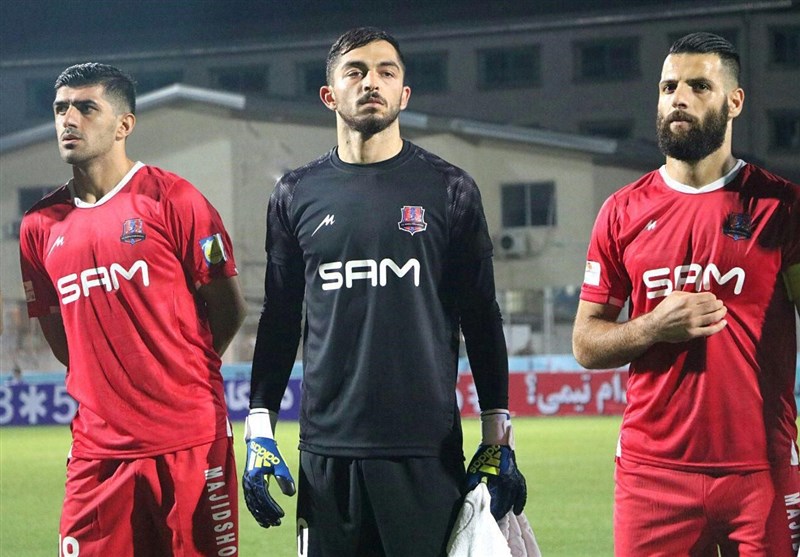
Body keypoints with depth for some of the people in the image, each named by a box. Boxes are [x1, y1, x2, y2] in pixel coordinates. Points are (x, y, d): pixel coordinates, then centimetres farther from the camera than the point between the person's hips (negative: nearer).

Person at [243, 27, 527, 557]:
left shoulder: (448, 189, 5)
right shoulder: (297, 195, 9)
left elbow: (481, 319, 7)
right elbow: (280, 320, 13)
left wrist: (498, 439, 2)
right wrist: (259, 430, 7)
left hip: (427, 450, -1)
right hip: (328, 449, 2)